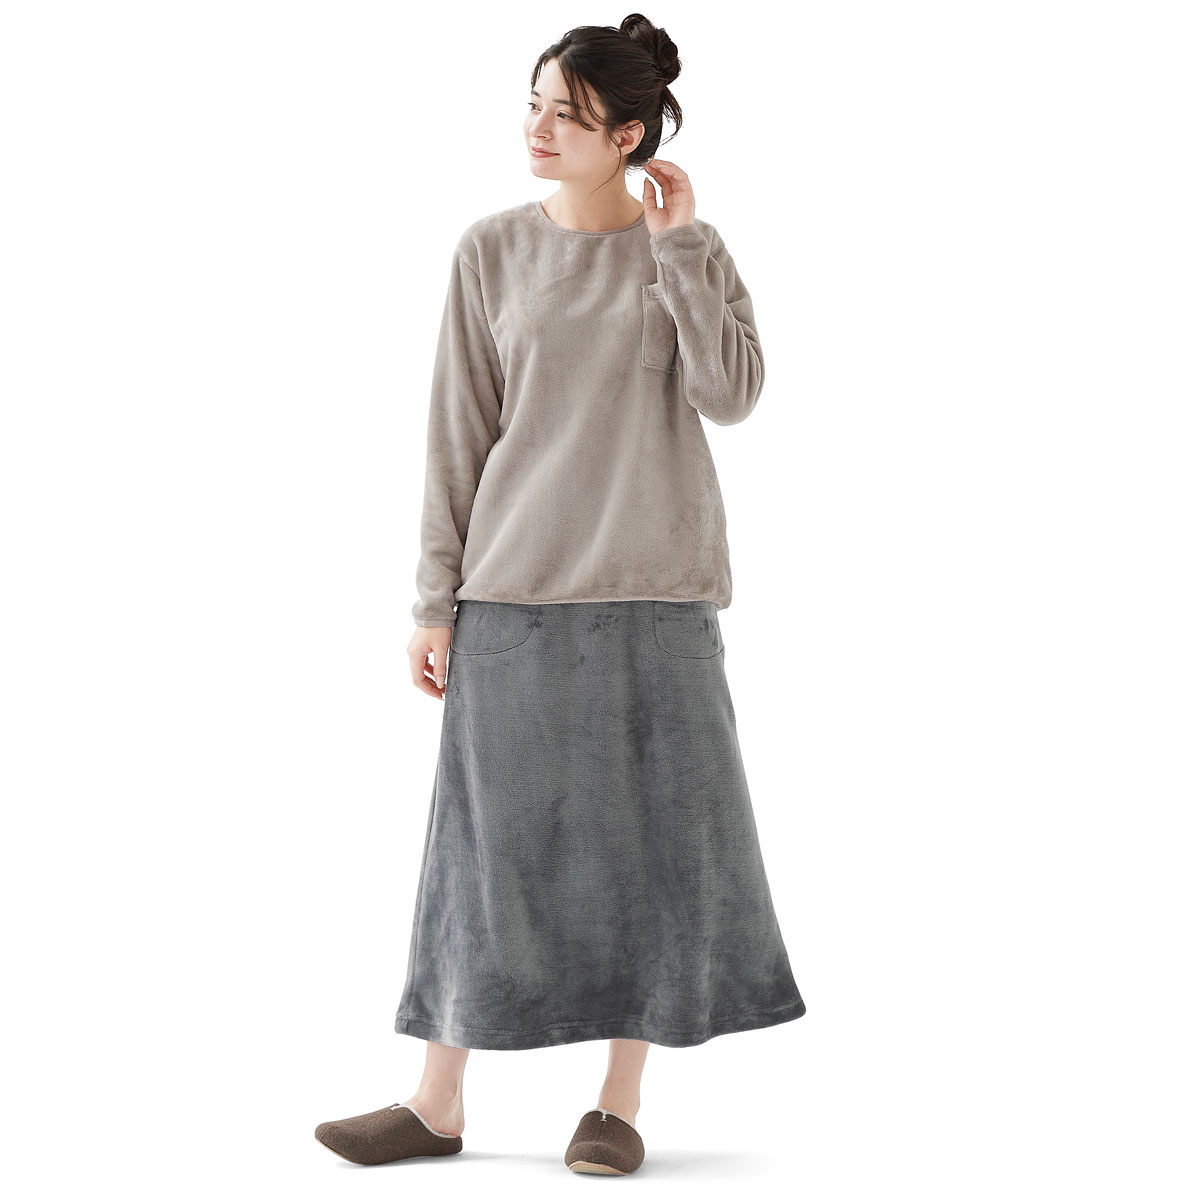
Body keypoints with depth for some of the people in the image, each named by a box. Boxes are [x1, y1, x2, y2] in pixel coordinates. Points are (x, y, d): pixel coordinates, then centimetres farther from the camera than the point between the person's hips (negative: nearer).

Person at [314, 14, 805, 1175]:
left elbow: (730, 393, -12)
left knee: (650, 835, 3)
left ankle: (620, 1102, 16)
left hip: (652, 595, 0)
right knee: (493, 835, 4)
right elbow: (458, 434, 3)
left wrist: (675, 245, -12)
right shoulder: (492, 251, 3)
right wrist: (437, 601, 0)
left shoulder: (688, 252, 2)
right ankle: (437, 1102, 14)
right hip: (516, 587, 0)